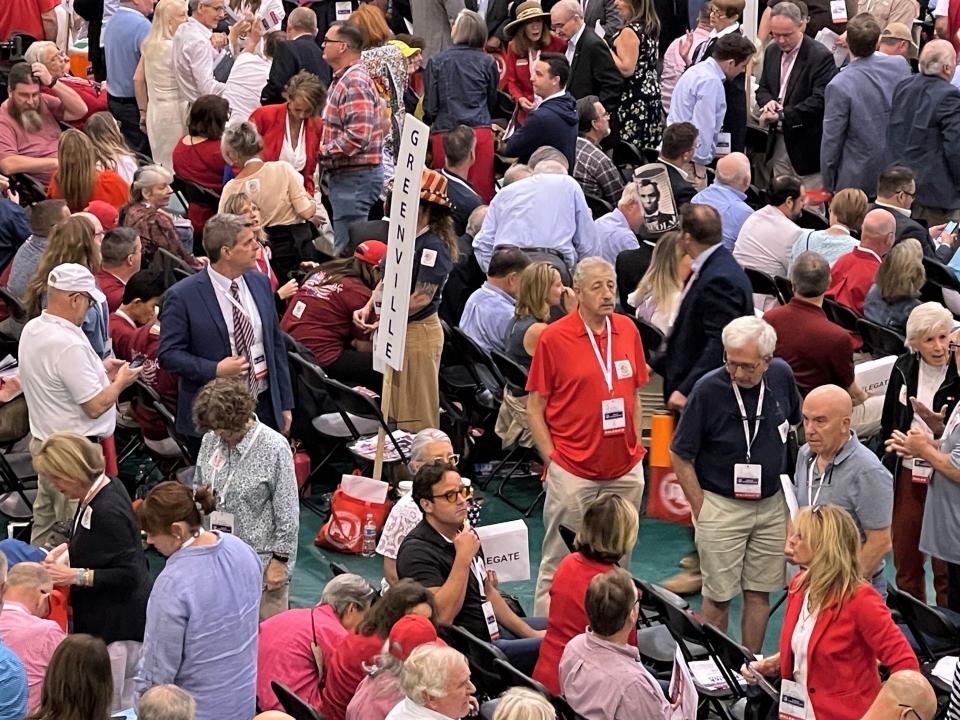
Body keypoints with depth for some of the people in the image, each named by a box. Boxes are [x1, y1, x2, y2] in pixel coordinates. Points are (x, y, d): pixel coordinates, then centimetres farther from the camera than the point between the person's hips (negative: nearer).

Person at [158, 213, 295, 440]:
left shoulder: (260, 282, 7)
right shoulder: (182, 296, -10)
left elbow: (276, 344, 12)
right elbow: (168, 354, -9)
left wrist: (285, 404, 11)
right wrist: (215, 370, -21)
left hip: (265, 407, 5)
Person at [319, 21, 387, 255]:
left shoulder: (354, 84, -18)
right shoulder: (344, 79, 16)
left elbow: (357, 136, -26)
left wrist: (324, 151, -15)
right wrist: (326, 150, 10)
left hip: (355, 177, -11)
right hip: (346, 174, 11)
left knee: (349, 250, -9)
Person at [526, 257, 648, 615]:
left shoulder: (628, 330, 5)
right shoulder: (553, 338, -8)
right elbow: (535, 407, -4)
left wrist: (635, 446, 9)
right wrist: (552, 459, -10)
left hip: (625, 470, 5)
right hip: (573, 472, -5)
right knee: (560, 563, 1)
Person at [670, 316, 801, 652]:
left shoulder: (781, 376, -5)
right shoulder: (708, 389, -19)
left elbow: (795, 424, 16)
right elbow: (680, 455, -10)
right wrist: (700, 508, -10)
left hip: (772, 504, 4)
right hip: (721, 506, -4)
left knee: (759, 592, 11)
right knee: (719, 596, 4)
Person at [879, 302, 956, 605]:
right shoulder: (904, 368, 2)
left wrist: (939, 428, -27)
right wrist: (887, 465, 15)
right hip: (906, 476, 5)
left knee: (945, 569, 2)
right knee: (905, 563, 15)